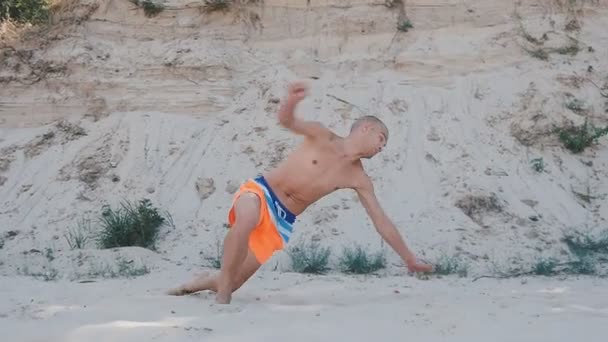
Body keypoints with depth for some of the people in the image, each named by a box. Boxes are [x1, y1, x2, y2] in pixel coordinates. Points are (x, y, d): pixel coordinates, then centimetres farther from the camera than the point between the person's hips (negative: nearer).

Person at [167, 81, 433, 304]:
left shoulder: (359, 180, 3)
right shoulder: (322, 137, -7)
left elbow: (382, 222, 6)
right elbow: (287, 121, -23)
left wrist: (409, 259, 5)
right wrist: (291, 102, -48)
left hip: (282, 219, 4)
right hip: (260, 192, -4)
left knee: (232, 282, 0)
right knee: (246, 222, -42)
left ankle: (202, 283, 34)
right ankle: (222, 292, -30)